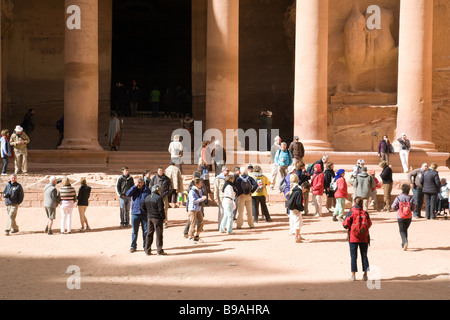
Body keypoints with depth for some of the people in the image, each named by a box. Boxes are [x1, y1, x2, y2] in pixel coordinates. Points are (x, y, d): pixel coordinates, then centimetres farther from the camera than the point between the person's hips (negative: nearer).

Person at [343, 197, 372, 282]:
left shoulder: (351, 212, -10)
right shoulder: (365, 213, -3)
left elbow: (345, 225, -11)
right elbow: (369, 224, 3)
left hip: (353, 238, -2)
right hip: (364, 238, 2)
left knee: (353, 256, 4)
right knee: (364, 256, 10)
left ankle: (353, 275, 3)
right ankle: (365, 274, 11)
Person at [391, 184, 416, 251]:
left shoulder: (398, 198, -8)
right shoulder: (411, 198, -4)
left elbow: (393, 207, -6)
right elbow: (413, 208, 1)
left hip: (400, 217, -2)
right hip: (409, 218, 2)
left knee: (402, 230, 0)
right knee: (405, 230, 19)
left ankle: (405, 242, -25)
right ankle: (403, 244, 26)